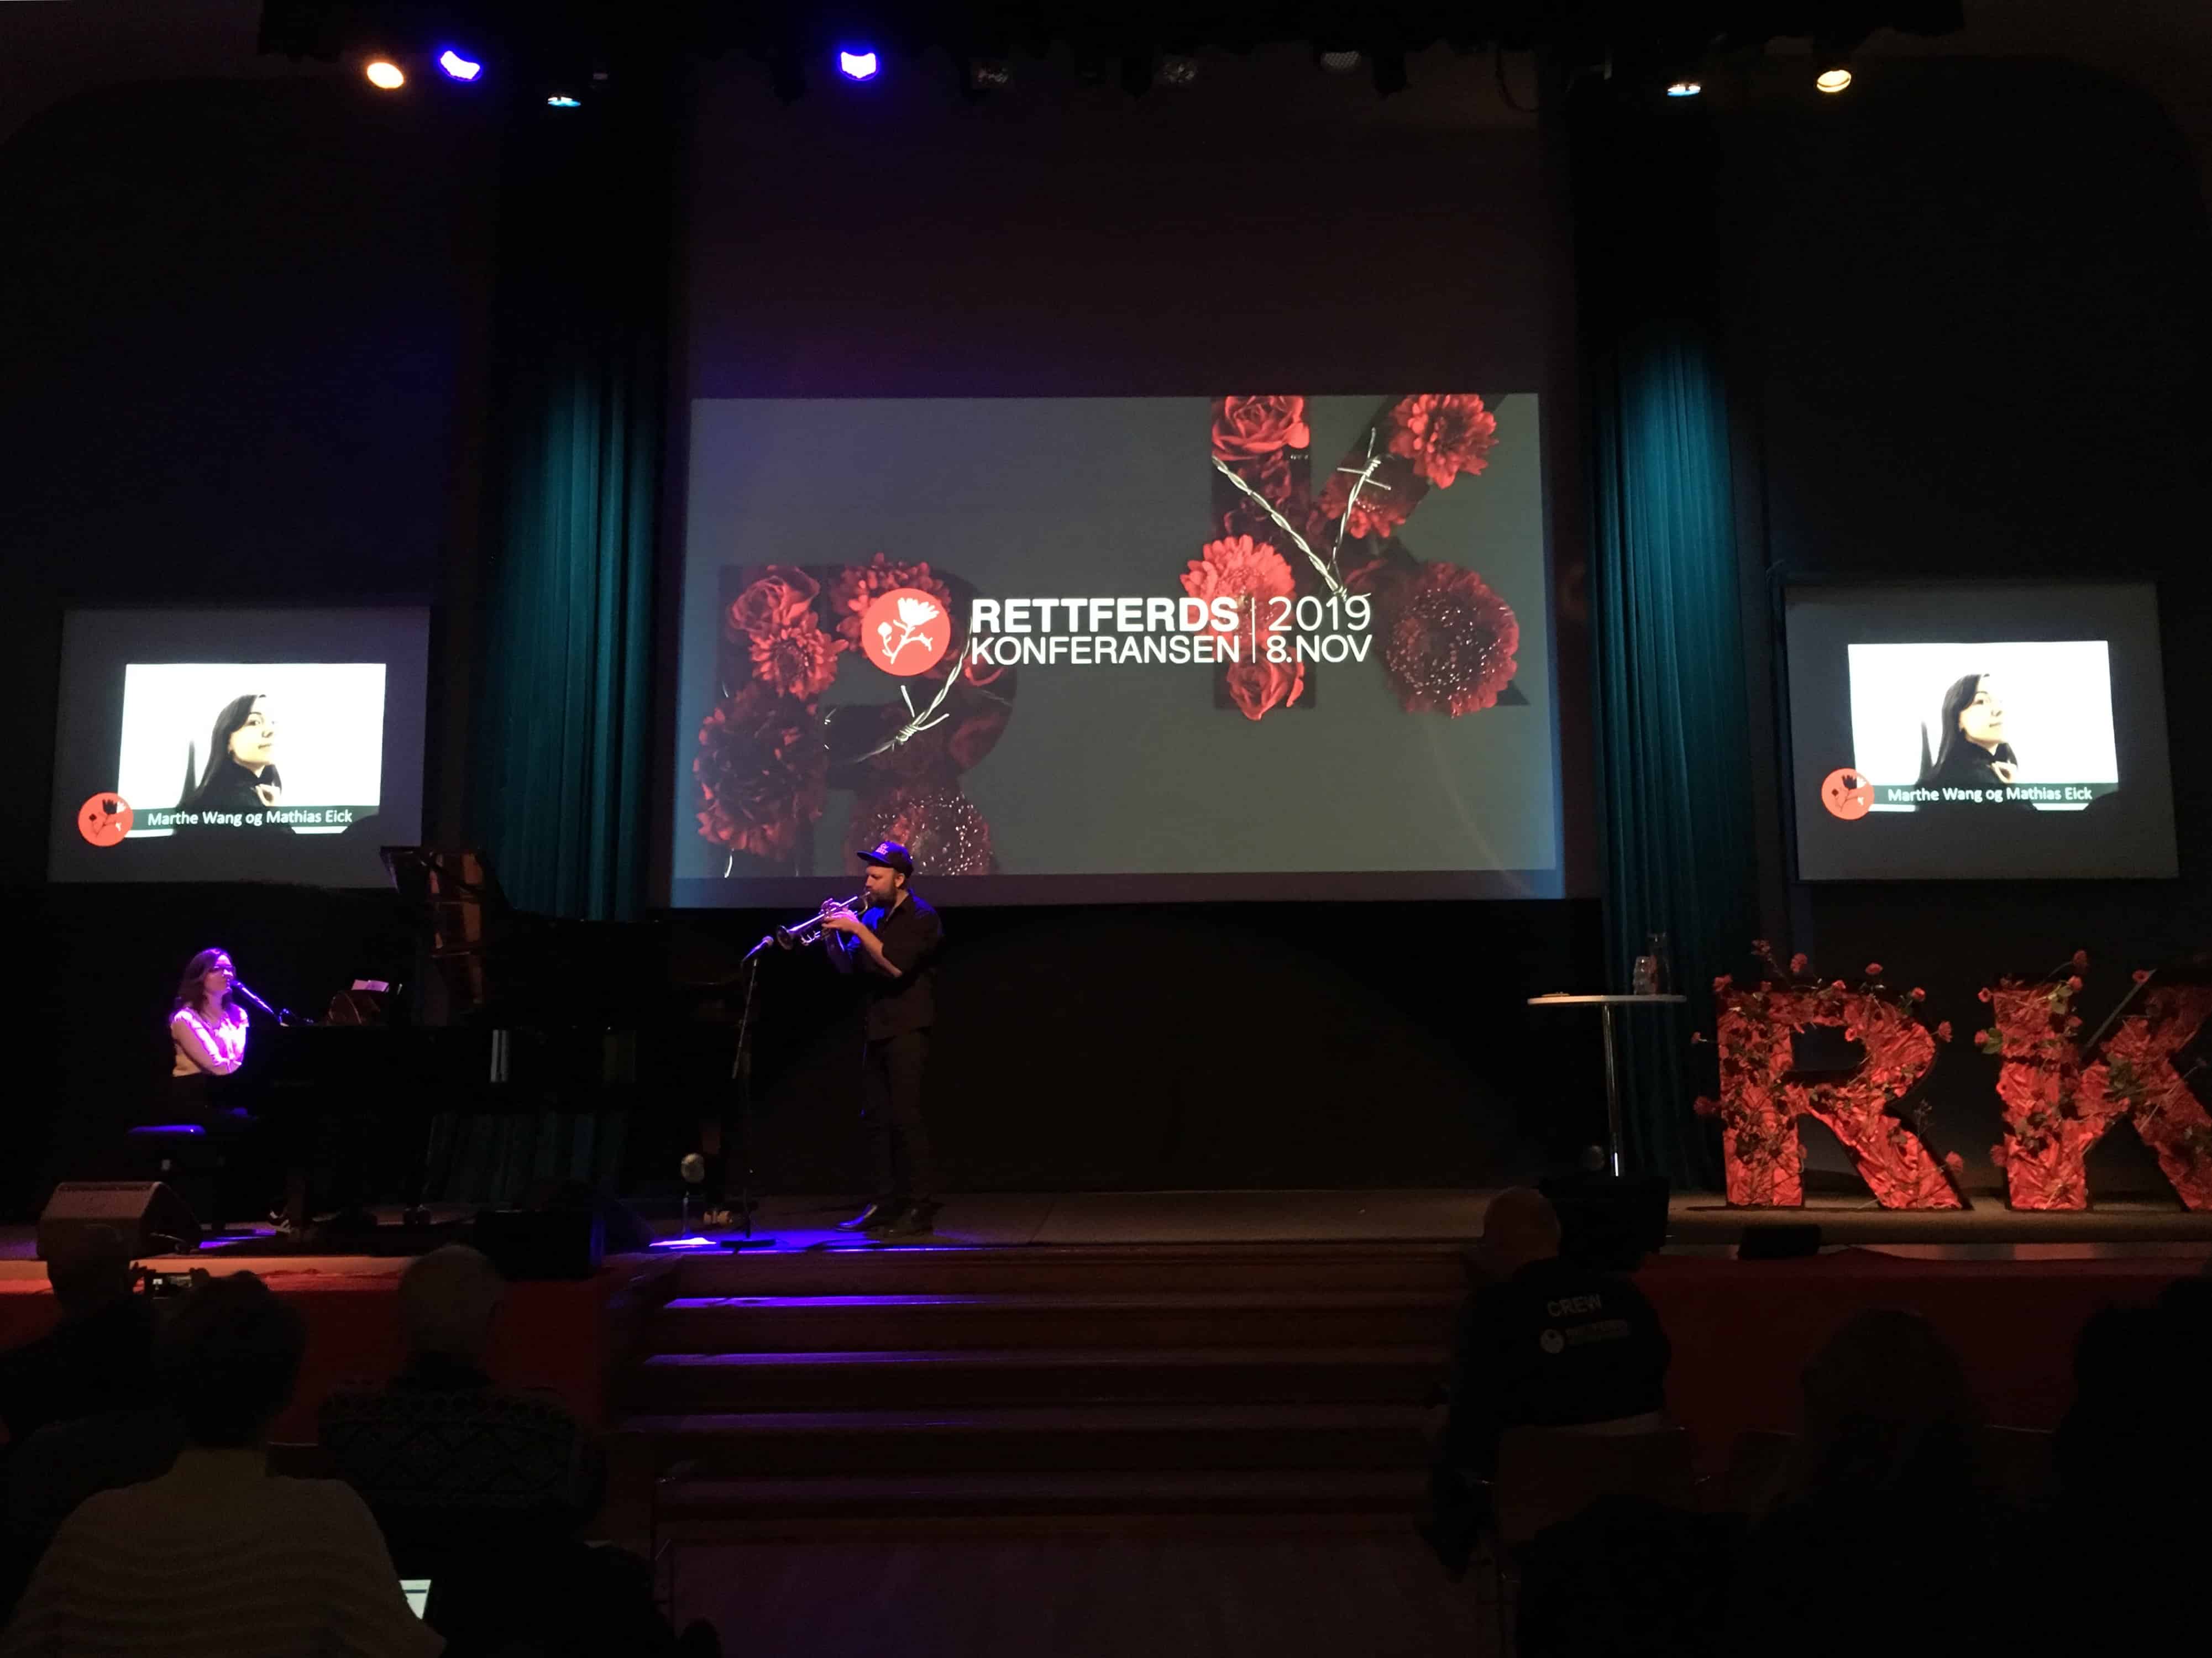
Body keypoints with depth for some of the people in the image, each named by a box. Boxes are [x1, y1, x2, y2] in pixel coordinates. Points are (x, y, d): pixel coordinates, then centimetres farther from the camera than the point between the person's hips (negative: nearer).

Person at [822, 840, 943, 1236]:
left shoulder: (922, 918, -7)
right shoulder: (871, 916, 14)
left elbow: (896, 965, -20)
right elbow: (847, 966, 15)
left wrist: (856, 929, -19)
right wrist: (833, 934, -2)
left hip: (907, 1031, -7)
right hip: (875, 1030, 7)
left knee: (906, 1117, -9)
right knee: (877, 1118, 9)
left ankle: (920, 1206, -5)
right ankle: (886, 1202, 16)